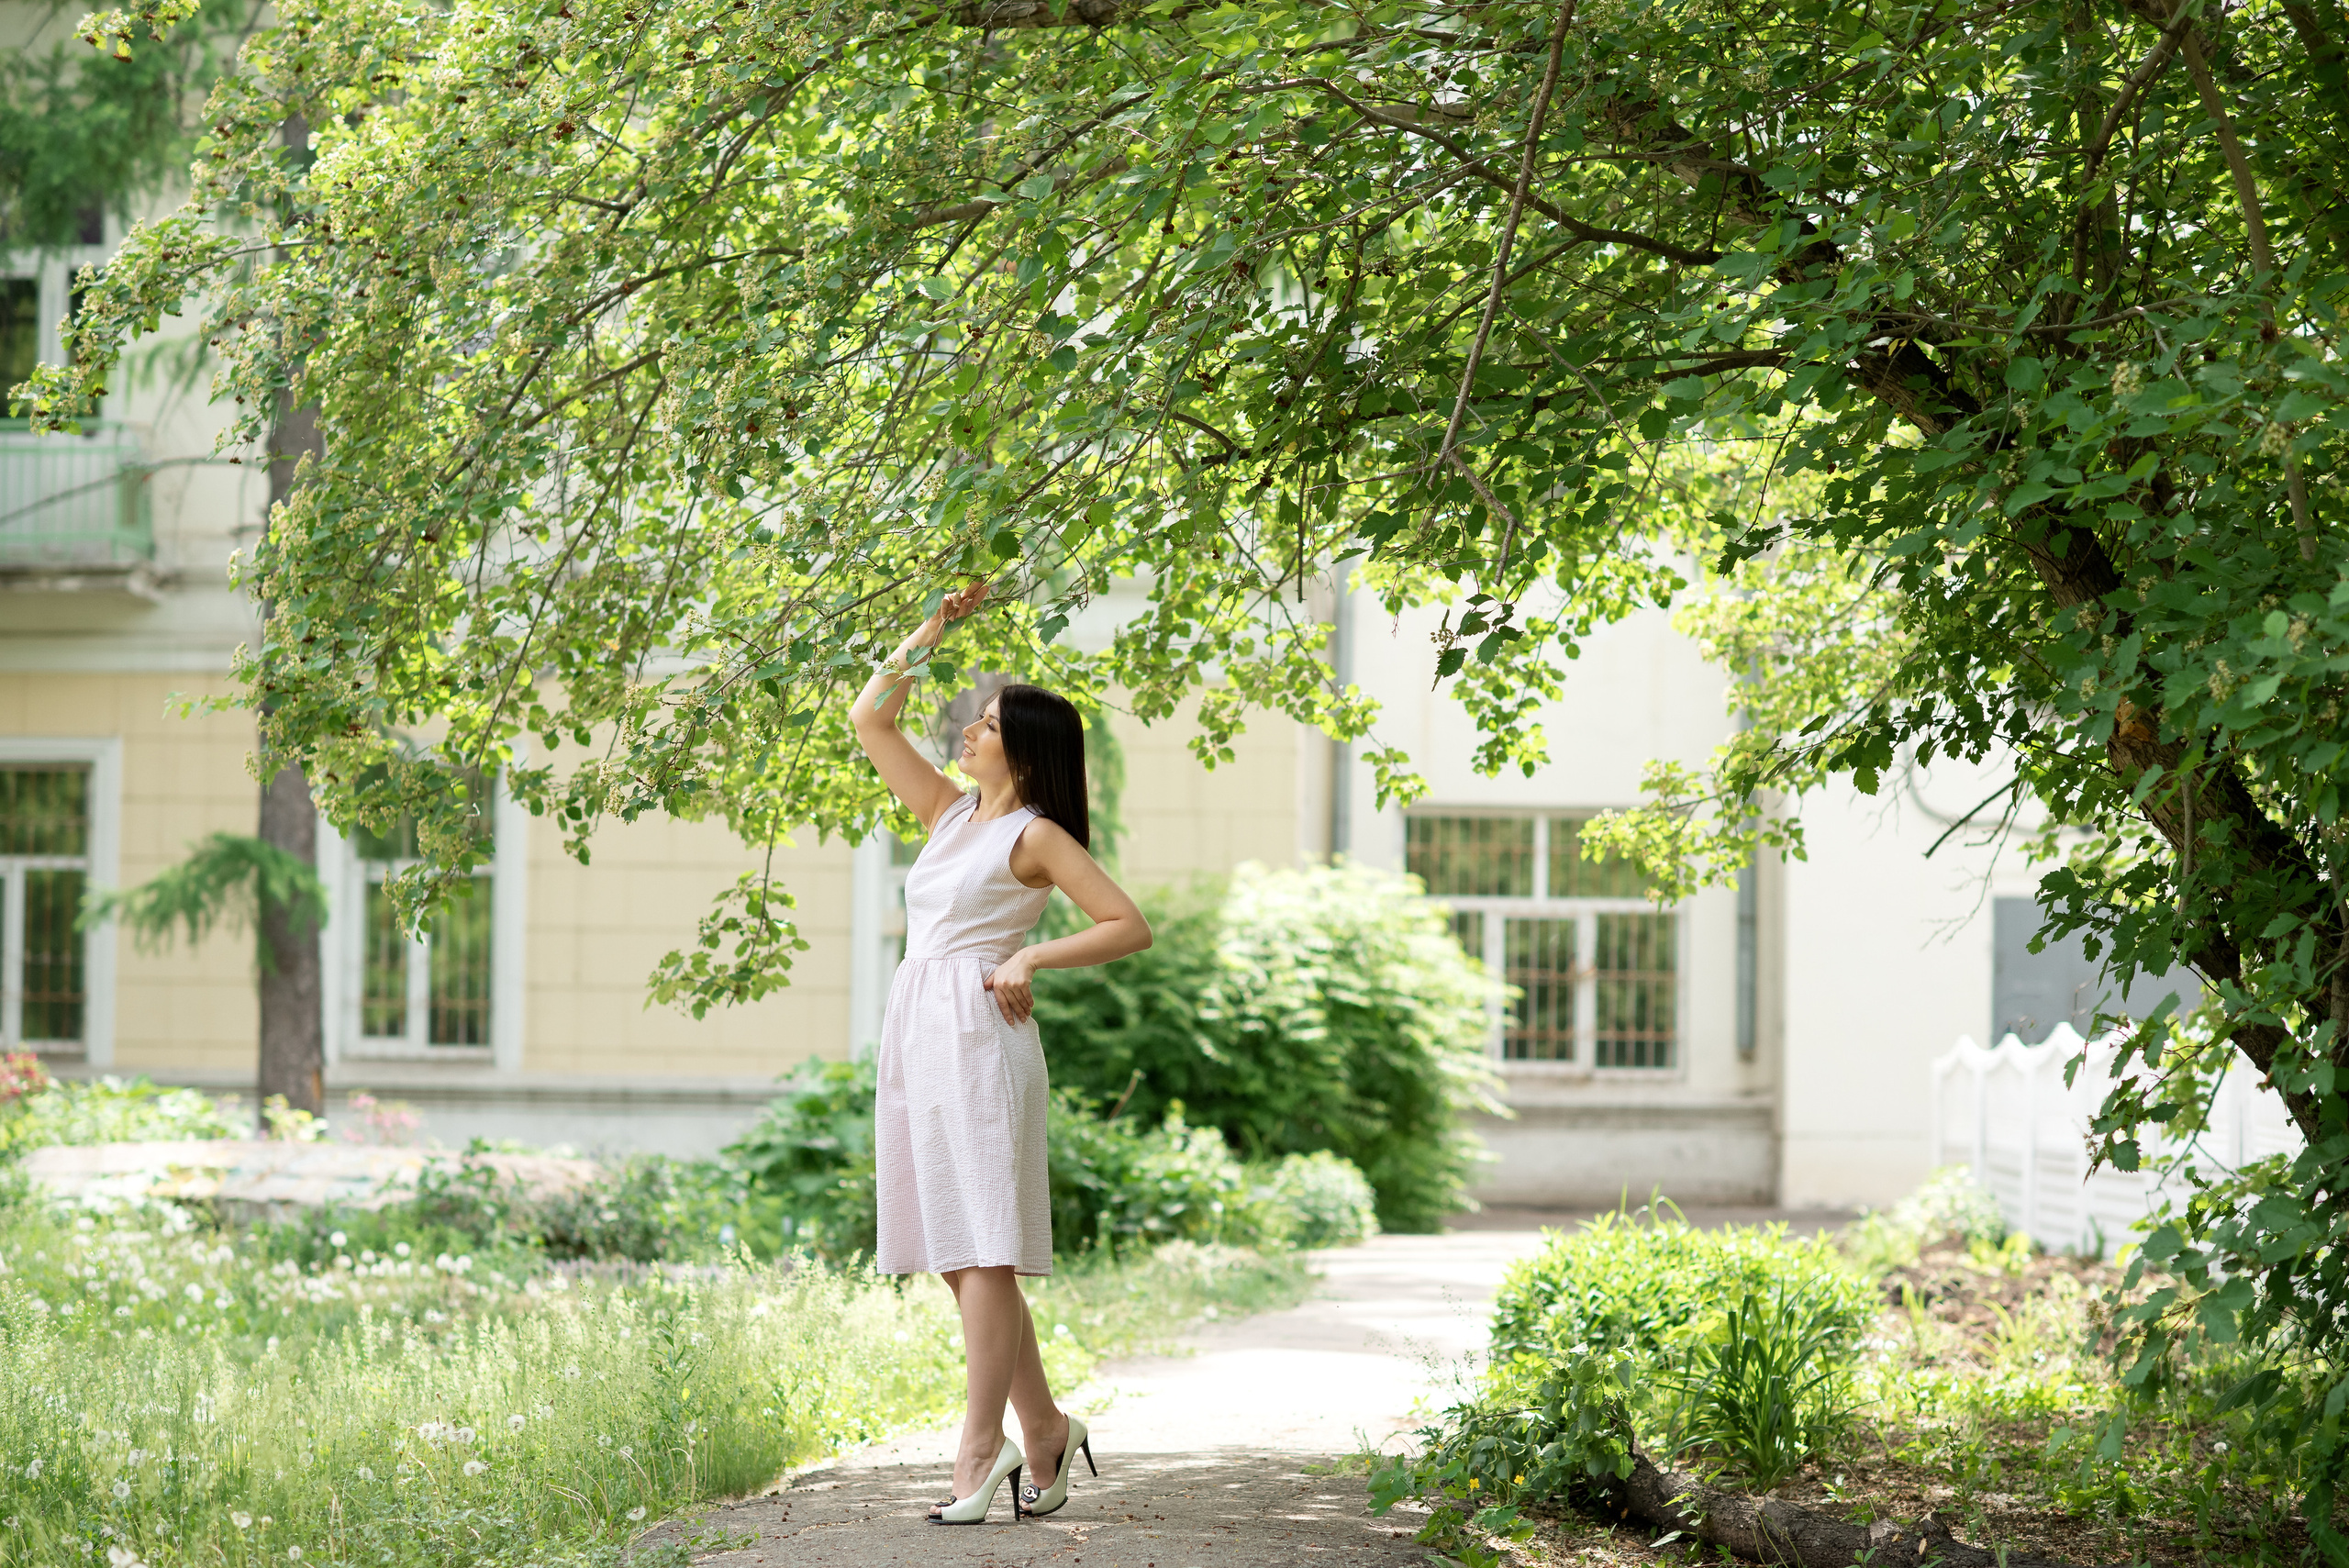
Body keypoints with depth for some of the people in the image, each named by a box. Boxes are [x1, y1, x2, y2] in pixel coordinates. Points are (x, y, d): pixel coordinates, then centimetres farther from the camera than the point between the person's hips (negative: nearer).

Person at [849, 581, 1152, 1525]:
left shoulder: (1037, 835, -2)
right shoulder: (950, 814, 18)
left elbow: (1130, 926, -6)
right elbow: (870, 718, 22)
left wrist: (1032, 957, -13)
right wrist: (935, 629, 20)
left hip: (977, 1032, -8)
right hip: (917, 1034, 8)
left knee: (981, 1250, -10)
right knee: (955, 1256, 7)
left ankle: (980, 1452, -12)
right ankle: (1043, 1430, 15)